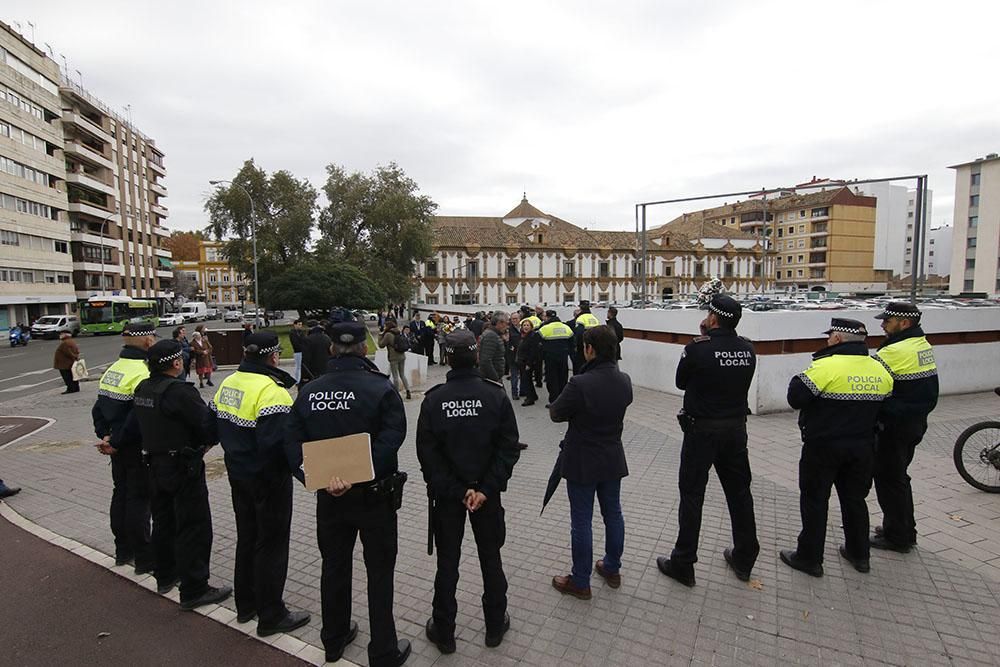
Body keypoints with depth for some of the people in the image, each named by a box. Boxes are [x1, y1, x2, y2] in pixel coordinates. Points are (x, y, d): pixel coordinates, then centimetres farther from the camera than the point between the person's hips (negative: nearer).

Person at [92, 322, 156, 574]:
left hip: (118, 448, 9)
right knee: (139, 500, 1)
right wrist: (114, 441, -14)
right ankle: (144, 558, 12)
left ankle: (123, 550, 34)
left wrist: (104, 436, 10)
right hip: (137, 449, -9)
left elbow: (99, 409, 13)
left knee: (120, 494, 19)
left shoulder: (112, 369, 7)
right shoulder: (141, 373, -22)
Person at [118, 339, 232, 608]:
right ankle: (194, 590, 7)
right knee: (194, 527, -1)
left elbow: (133, 423, 17)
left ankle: (165, 576, 38)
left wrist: (114, 443, 33)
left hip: (156, 465, 10)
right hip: (183, 467, -9)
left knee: (163, 521, 22)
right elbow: (208, 421, -22)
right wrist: (208, 441, -2)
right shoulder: (179, 391, -24)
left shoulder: (143, 389, 4)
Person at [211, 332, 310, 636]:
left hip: (238, 473, 8)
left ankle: (245, 605, 38)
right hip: (268, 479, -8)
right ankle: (271, 616, 20)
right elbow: (277, 442, -30)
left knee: (247, 537, 22)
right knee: (272, 544, 6)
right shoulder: (271, 391, -25)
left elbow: (215, 424, 9)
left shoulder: (228, 383, 2)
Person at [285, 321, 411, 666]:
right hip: (374, 495, -4)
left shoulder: (308, 392, -3)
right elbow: (391, 439, -28)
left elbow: (292, 442, -9)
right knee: (379, 572, 12)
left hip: (328, 496, 4)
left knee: (334, 566, 22)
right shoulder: (381, 388, -17)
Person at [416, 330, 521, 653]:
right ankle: (495, 626, 34)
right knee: (491, 558, 18)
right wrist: (485, 489, -13)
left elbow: (427, 453, -13)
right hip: (487, 492, 0)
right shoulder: (496, 395, -13)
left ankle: (444, 632, 30)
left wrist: (456, 490, -11)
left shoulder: (433, 399, -12)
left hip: (446, 493, 0)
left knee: (447, 562, 16)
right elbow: (509, 447, -15)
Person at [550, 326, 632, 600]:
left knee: (581, 521, 7)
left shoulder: (580, 384, -26)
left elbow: (555, 414, -13)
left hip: (583, 462, -6)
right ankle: (612, 569, 38)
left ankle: (580, 582, 21)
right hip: (613, 459, 6)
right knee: (613, 514, 20)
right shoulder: (625, 381, -5)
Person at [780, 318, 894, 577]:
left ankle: (809, 558, 14)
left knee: (814, 500, 5)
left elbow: (796, 398, -21)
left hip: (823, 447, -6)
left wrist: (798, 379, -3)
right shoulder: (880, 370, 2)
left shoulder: (826, 366, -21)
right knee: (854, 499, 21)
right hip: (862, 447, 7)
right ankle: (859, 554, 34)